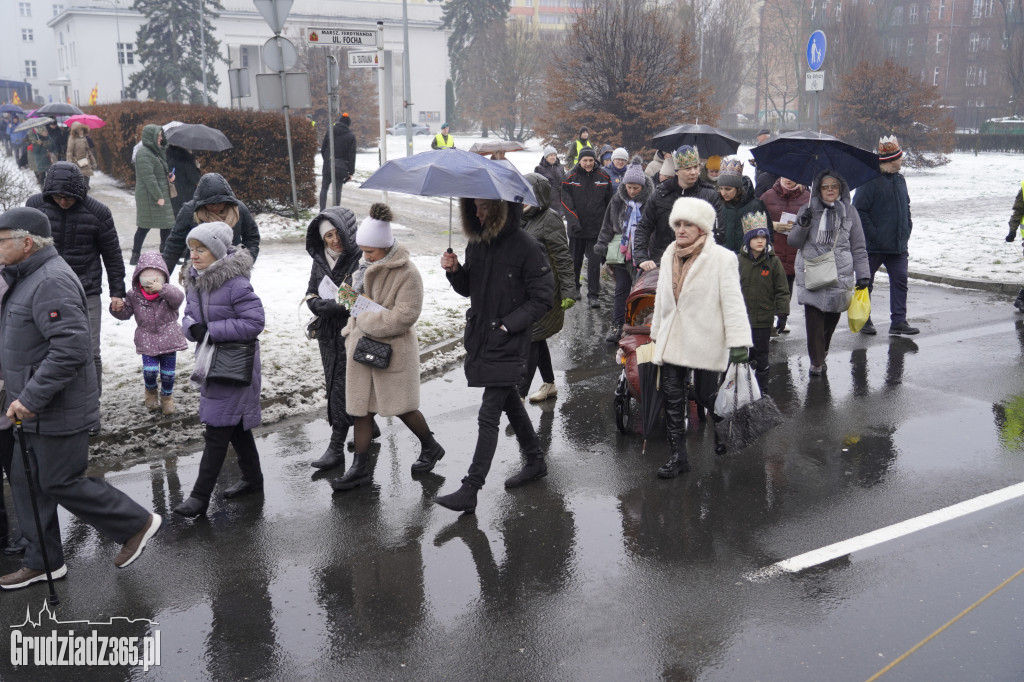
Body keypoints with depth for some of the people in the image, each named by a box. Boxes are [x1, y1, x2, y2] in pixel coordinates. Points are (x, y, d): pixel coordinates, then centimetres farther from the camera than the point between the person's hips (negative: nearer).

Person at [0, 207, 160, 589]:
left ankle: (136, 524, 16)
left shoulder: (51, 282, -22)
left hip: (57, 412, -10)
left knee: (60, 483, 0)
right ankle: (43, 561, 27)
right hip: (35, 409, 10)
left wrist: (31, 398, -27)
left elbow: (70, 349, -30)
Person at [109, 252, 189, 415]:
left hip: (168, 339, -1)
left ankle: (167, 396, 34)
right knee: (150, 370, -13)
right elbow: (125, 313, 5)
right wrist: (117, 309, -18)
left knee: (168, 372, 5)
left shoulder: (168, 293, -9)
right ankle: (151, 390, 21)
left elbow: (179, 297, -32)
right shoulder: (133, 296, -1)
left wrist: (161, 288, -47)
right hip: (147, 340, 1)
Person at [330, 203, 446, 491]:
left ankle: (430, 448, 32)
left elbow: (405, 316, -22)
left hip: (393, 349, -7)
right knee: (361, 408, 8)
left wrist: (365, 321, -17)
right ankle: (359, 468, 17)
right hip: (362, 345, 7)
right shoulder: (366, 265, 6)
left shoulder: (407, 273, -17)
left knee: (401, 407, 7)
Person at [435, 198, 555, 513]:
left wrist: (507, 325, -19)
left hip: (508, 344, -8)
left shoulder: (526, 247, -16)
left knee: (488, 415, -7)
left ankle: (469, 491, -4)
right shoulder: (477, 242, 6)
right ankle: (535, 461, 39)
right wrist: (455, 271, -5)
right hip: (480, 337, 8)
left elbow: (542, 298, -13)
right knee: (510, 403, 20)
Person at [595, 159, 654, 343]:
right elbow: (608, 225, 14)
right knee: (621, 289, 5)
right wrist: (602, 243, 6)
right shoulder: (617, 200, 5)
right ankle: (617, 326, 9)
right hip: (621, 252, 3)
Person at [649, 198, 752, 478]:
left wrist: (738, 341, -18)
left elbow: (732, 301, -12)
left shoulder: (721, 258, -8)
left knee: (707, 396, 4)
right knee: (673, 398, 4)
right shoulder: (668, 256, 11)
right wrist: (657, 334, 23)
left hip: (705, 341, -5)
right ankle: (678, 456, 13)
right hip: (672, 341, 5)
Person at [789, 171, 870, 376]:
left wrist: (863, 275, 3)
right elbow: (793, 242, 5)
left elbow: (858, 248, 10)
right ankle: (816, 362, 1)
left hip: (840, 276, 1)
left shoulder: (849, 212, 7)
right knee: (813, 318, -8)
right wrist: (802, 226, -13)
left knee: (832, 318, 6)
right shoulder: (808, 210, 6)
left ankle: (822, 353, 31)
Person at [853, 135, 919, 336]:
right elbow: (859, 210, -17)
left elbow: (906, 207, 24)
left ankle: (898, 321, 6)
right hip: (873, 245, -7)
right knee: (866, 282, 6)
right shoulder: (870, 180, -13)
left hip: (897, 244, 7)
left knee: (900, 280, 1)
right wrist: (872, 234, -18)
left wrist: (906, 230, 13)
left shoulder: (900, 180, 13)